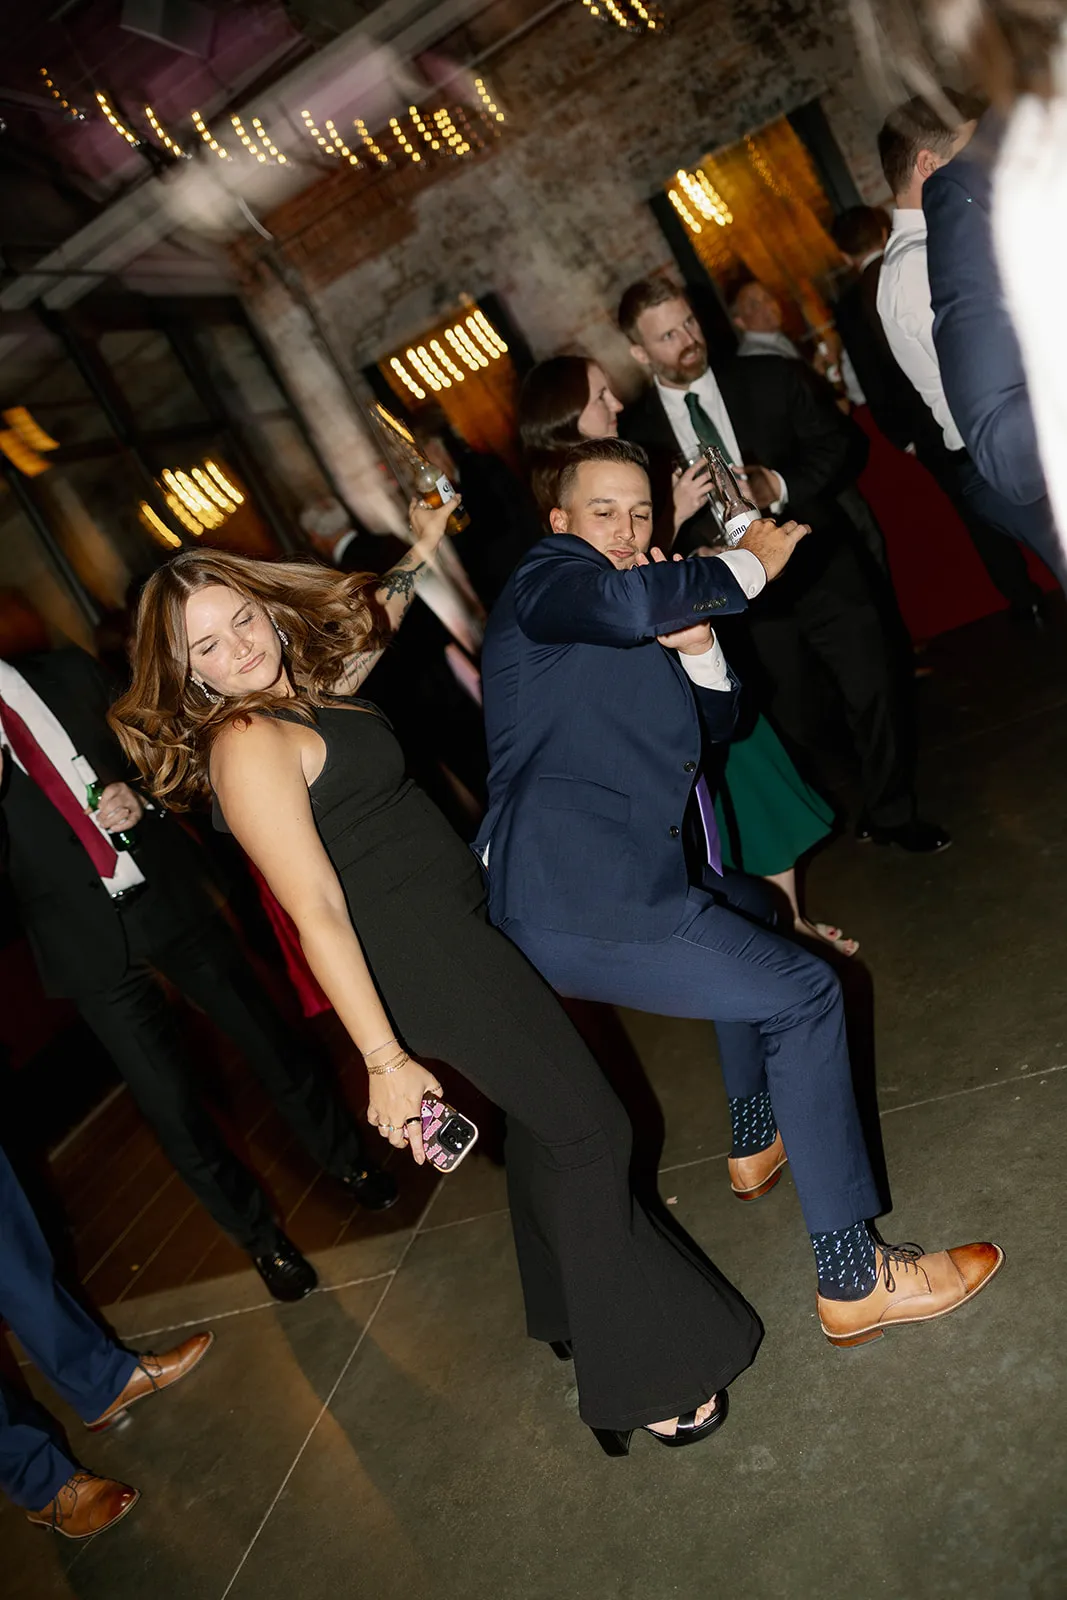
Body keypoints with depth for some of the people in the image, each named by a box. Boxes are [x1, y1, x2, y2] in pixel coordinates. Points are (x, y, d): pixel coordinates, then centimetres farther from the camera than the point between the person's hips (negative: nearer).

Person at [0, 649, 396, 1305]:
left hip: (168, 895, 2)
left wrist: (138, 798, -7)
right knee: (173, 1109, 5)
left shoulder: (67, 673, 2)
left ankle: (349, 1158, 36)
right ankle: (261, 1237, 28)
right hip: (90, 945, -2)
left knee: (270, 1039, 11)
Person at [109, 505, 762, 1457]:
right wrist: (386, 1060, -25)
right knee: (585, 1128, -3)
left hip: (458, 926, 10)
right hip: (426, 956, -10)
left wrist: (417, 558, 28)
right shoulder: (248, 745, -22)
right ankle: (636, 1378, 12)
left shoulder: (302, 690, 6)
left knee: (538, 1115, 21)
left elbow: (368, 630, 30)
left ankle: (568, 1309, 42)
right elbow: (318, 914, -26)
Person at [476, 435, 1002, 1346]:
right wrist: (748, 566, -12)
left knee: (747, 906, 33)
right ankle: (854, 1279, 4)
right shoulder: (548, 578, -4)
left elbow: (716, 721, 25)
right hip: (581, 902, -11)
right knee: (802, 995, -4)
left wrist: (694, 644, 5)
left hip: (575, 890, 11)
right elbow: (626, 600, -29)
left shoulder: (632, 635, 24)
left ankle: (757, 1142, 45)